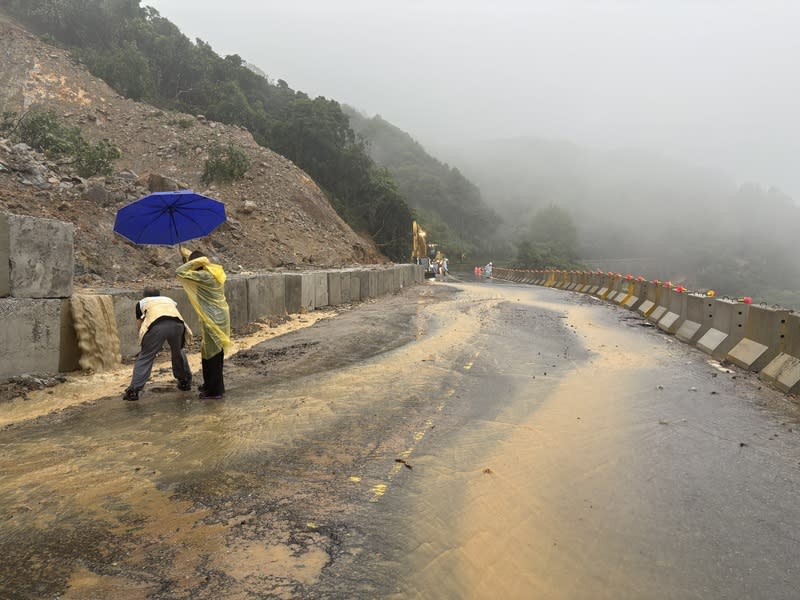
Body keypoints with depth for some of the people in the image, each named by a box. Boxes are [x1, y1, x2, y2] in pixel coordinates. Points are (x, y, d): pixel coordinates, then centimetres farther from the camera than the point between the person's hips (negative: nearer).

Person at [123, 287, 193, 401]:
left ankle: (133, 390, 3)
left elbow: (140, 326, 37)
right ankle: (185, 381, 35)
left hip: (156, 325, -3)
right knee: (178, 351, 27)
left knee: (145, 357, 7)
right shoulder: (169, 300, 40)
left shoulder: (141, 302, 34)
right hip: (177, 324, 3)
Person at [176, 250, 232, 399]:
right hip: (219, 316, 9)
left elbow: (180, 272, -16)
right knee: (209, 352, 20)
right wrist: (189, 255, 30)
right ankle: (210, 384, 33)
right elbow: (202, 266, 29)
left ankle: (214, 391, 10)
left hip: (213, 320, -9)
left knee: (212, 355, 1)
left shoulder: (203, 276, -19)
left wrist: (193, 261, -14)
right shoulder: (214, 271, 6)